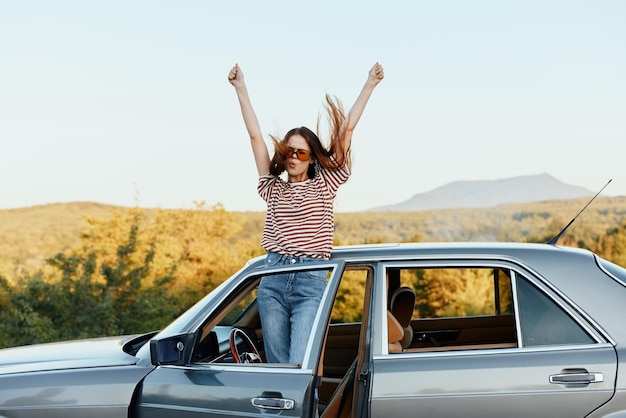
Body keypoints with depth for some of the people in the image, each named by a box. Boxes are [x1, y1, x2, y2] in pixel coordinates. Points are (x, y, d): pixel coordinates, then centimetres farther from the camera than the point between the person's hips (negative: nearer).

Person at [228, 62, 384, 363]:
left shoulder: (324, 186, 8)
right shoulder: (273, 189, 14)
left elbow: (346, 129, 6)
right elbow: (255, 135, 11)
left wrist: (370, 84, 5)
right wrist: (240, 87, 10)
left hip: (311, 283, -2)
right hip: (273, 283, 3)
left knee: (300, 366, -15)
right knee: (277, 365, 4)